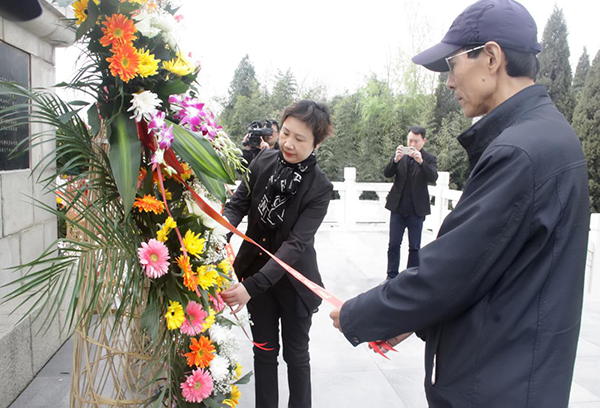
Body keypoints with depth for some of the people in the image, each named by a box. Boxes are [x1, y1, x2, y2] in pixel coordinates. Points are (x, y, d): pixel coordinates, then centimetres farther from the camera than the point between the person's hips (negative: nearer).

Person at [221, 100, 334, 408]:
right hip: (255, 268, 3)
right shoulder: (263, 161, -10)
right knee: (264, 351, 17)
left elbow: (295, 243, -27)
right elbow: (238, 204, -7)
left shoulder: (320, 188, -20)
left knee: (296, 354, 15)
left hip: (294, 280, -3)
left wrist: (252, 285, -36)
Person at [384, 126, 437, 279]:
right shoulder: (401, 155, 5)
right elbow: (387, 174, -5)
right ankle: (392, 276, 17)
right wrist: (395, 159, -23)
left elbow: (433, 177, -17)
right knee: (393, 245, 7)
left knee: (414, 247, 6)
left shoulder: (429, 158, -1)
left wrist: (421, 161, -32)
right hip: (398, 207, 2)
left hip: (416, 209, -2)